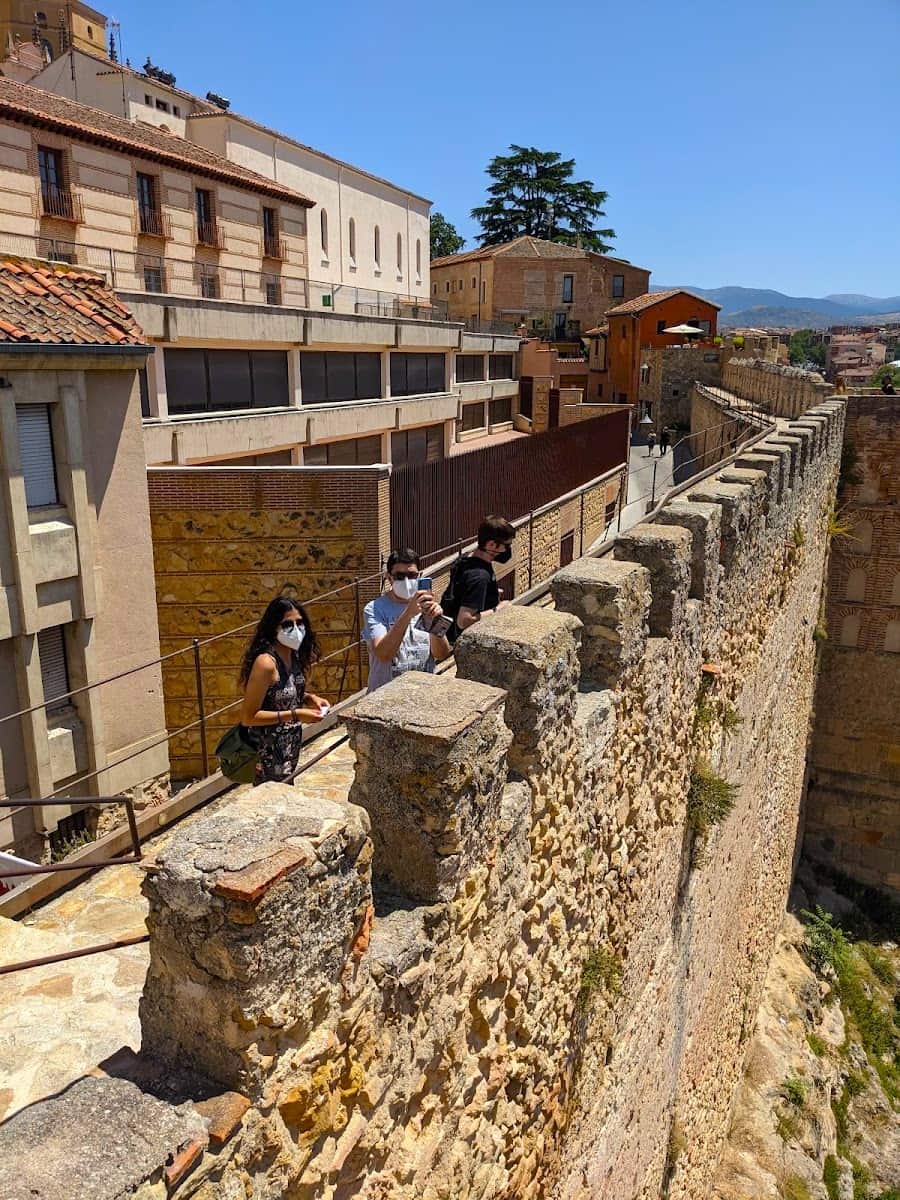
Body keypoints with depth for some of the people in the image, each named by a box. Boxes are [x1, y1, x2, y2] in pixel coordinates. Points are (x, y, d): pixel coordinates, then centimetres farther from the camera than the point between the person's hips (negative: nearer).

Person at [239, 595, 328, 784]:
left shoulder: (293, 655, 0)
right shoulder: (266, 662, -24)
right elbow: (248, 717, -22)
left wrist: (309, 698, -3)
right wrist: (295, 715, -24)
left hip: (288, 749, 8)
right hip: (268, 755, -8)